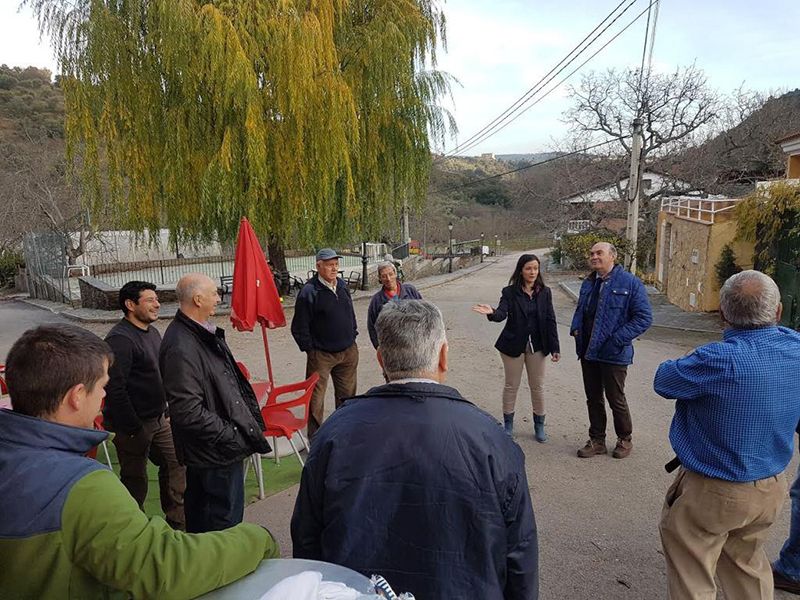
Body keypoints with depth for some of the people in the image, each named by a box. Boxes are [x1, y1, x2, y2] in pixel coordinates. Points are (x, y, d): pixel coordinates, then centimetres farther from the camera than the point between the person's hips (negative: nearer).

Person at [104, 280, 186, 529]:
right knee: (135, 479, 7)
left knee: (175, 462, 14)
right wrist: (132, 429, -21)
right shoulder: (120, 339, -21)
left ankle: (177, 520, 29)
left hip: (158, 419, 9)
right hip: (134, 424, -9)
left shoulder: (152, 332, 9)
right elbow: (115, 389, -25)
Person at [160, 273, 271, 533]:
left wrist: (249, 413, 10)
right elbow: (189, 412, -27)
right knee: (225, 514, 4)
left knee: (199, 507, 25)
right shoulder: (181, 348, -25)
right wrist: (234, 437, -21)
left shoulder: (202, 332, 6)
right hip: (216, 452, -10)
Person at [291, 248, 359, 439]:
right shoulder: (309, 291, -14)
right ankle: (315, 437, 14)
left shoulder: (342, 286, 6)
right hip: (321, 354, -6)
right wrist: (310, 349, -9)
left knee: (347, 394, 16)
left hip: (348, 351, 6)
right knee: (315, 397, 0)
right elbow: (299, 328, -11)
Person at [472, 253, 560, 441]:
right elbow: (502, 313, -19)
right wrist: (492, 313, -43)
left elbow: (550, 320, 0)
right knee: (511, 385, 9)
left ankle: (539, 425, 25)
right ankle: (508, 424, 23)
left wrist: (555, 348, -4)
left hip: (537, 345, 2)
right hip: (513, 344, -2)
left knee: (537, 386, 10)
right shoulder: (510, 292, -6)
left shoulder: (545, 292, 1)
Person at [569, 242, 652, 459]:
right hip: (587, 351, 6)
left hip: (613, 354, -6)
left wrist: (618, 339, -19)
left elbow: (644, 318, -13)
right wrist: (575, 328, 2)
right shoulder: (588, 283, 10)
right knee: (593, 399, 15)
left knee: (616, 399, 9)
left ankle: (624, 439, 31)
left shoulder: (630, 283, -11)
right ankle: (597, 440, 29)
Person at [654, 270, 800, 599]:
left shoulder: (720, 360, -29)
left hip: (712, 493, -7)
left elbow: (663, 381, -13)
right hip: (772, 488, 7)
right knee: (747, 566, 28)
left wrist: (696, 366, 4)